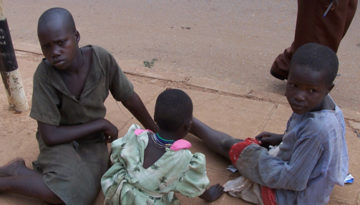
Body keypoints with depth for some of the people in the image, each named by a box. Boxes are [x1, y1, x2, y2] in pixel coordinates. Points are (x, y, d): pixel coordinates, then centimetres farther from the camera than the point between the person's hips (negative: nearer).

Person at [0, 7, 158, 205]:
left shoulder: (101, 58, -20)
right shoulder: (44, 75, -24)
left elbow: (129, 98, -4)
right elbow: (49, 136, -21)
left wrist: (156, 130, 7)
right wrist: (101, 123, -18)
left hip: (92, 140, 3)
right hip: (60, 138, -3)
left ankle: (21, 170, 1)